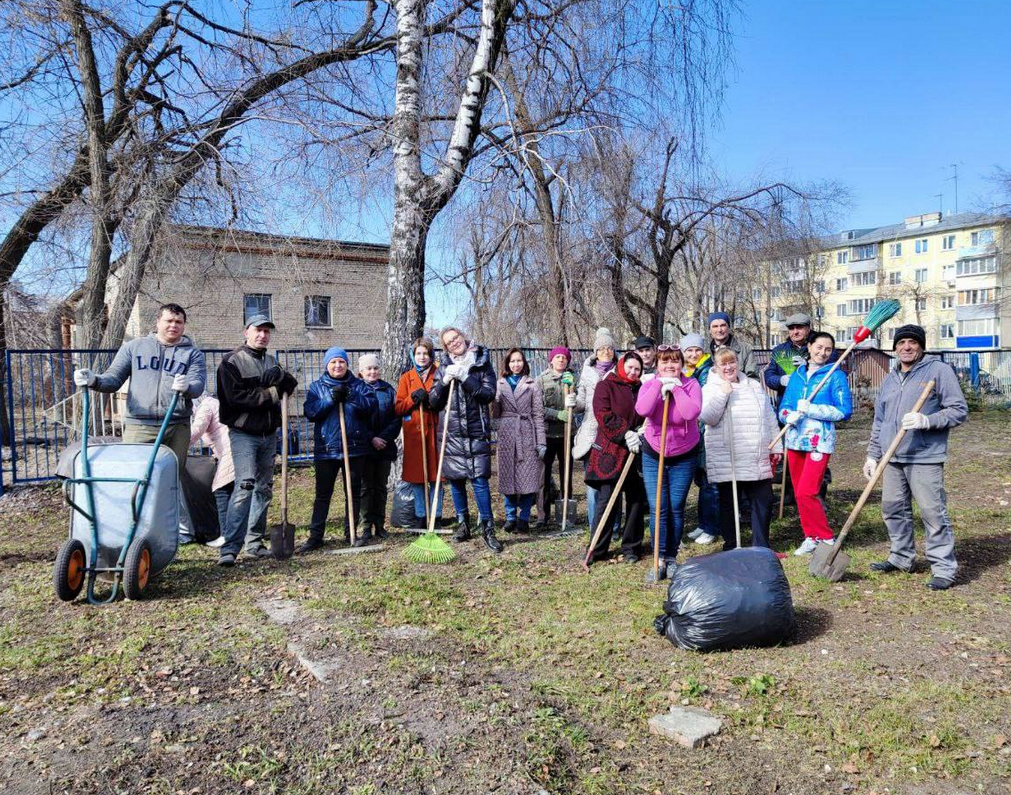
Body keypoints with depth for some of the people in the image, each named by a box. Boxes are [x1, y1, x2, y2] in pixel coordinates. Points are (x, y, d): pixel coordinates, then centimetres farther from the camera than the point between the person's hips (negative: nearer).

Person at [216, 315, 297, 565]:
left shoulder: (271, 362, 17)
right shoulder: (232, 361, -4)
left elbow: (292, 384, 8)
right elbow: (235, 395, -16)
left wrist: (279, 377, -12)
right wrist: (270, 394, -13)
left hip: (269, 433, 7)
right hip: (243, 433, -7)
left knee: (264, 487, 10)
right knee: (245, 485, -17)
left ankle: (255, 542, 19)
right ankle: (229, 547, -16)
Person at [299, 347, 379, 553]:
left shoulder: (358, 385, 7)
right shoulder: (316, 386, 6)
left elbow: (372, 405, -8)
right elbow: (309, 411, -8)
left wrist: (351, 397, -19)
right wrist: (331, 399, -18)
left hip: (355, 448, 1)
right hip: (326, 448, -1)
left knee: (353, 492, 9)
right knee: (322, 494, 5)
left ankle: (351, 533, 21)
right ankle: (315, 536, 12)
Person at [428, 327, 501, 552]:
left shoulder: (482, 363, 3)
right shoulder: (444, 367, 8)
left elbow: (489, 394, -9)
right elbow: (434, 402, 6)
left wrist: (465, 378, -17)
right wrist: (444, 382, -11)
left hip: (477, 432, -3)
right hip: (452, 432, 3)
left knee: (479, 479, -8)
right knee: (455, 479, 8)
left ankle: (487, 528, -1)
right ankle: (462, 523, 22)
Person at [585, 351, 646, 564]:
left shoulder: (640, 389, 17)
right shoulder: (605, 386, 1)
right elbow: (603, 415, -10)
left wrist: (642, 433, -2)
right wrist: (626, 433, -17)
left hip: (636, 452, 5)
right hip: (610, 452, -5)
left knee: (636, 500, 6)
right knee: (606, 500, -4)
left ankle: (631, 547, 18)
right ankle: (597, 550, 6)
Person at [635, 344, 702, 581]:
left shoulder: (691, 385, -9)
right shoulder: (649, 385, -5)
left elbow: (692, 413, -28)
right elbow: (642, 410, -26)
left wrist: (675, 387, -23)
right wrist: (660, 384, -22)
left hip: (684, 457, -1)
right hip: (653, 455, 1)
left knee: (676, 508, 7)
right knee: (658, 509, -3)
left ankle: (671, 558, 21)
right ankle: (659, 559, 6)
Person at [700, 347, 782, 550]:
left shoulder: (755, 386, 16)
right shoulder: (711, 389, 1)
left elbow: (770, 418, 19)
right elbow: (707, 417, -14)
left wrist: (776, 447, 15)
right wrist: (723, 394, -19)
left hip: (759, 460, 4)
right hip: (727, 462, -4)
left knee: (764, 501, 5)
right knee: (729, 504, 5)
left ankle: (761, 547, 18)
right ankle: (731, 547, 17)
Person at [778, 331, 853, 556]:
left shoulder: (836, 376, -1)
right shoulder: (797, 375, 13)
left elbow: (845, 411, -9)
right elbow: (783, 407, 12)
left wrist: (810, 409, -15)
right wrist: (790, 416, -11)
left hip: (819, 442, -5)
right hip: (795, 440, 5)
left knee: (806, 493, -13)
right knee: (799, 493, 8)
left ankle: (826, 539, 2)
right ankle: (811, 537, 21)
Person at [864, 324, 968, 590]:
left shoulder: (939, 371, -2)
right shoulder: (890, 379, 18)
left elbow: (959, 410, -6)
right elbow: (879, 421, 21)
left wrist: (926, 420, -21)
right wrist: (872, 455, 17)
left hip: (925, 458, -7)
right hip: (893, 459, 7)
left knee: (933, 512, -6)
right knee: (893, 509, 13)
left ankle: (944, 568, 4)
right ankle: (902, 557, 28)